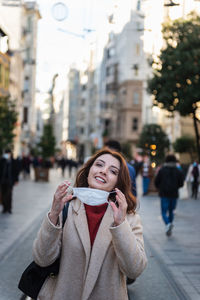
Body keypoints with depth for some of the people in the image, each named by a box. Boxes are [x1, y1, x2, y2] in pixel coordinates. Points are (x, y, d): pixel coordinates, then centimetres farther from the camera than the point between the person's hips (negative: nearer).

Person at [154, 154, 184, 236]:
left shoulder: (162, 170, -2)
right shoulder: (178, 171, 3)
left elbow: (156, 182, -1)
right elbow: (181, 184, 3)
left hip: (164, 194, -2)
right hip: (174, 194, 2)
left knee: (164, 212, 0)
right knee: (171, 211, 17)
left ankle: (168, 224, -25)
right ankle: (170, 226, 18)